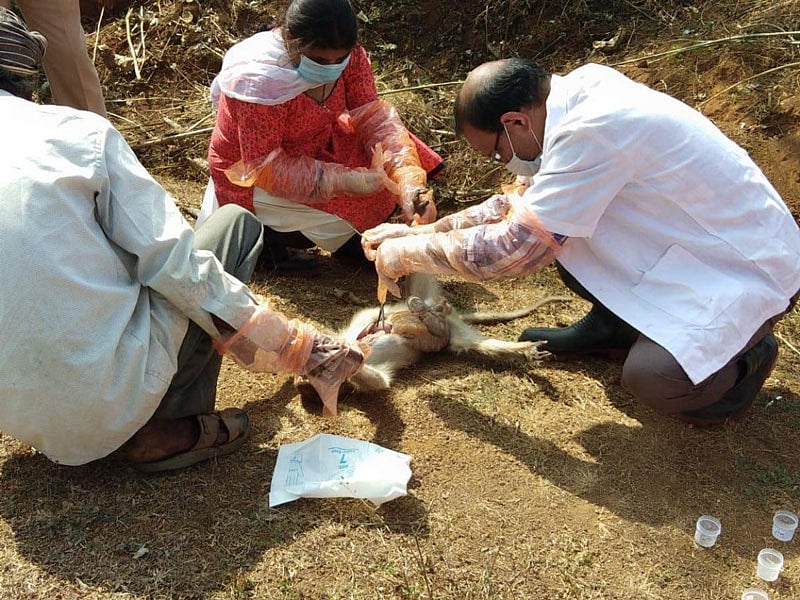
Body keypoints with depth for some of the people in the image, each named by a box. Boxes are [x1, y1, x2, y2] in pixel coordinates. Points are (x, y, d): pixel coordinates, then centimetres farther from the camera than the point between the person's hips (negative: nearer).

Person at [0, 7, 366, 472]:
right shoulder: (77, 130, -9)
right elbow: (171, 259, -14)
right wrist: (299, 347, -8)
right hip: (109, 398, -5)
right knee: (236, 223, 8)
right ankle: (169, 429, 2)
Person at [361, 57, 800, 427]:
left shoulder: (593, 130, -31)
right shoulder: (580, 93, -2)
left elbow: (508, 250, -27)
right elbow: (520, 202, 9)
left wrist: (406, 253, -13)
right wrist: (419, 231, 3)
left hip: (752, 269, -8)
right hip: (690, 240, 8)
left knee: (651, 379, -27)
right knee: (554, 219, -4)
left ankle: (744, 355, 5)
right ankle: (611, 324, 16)